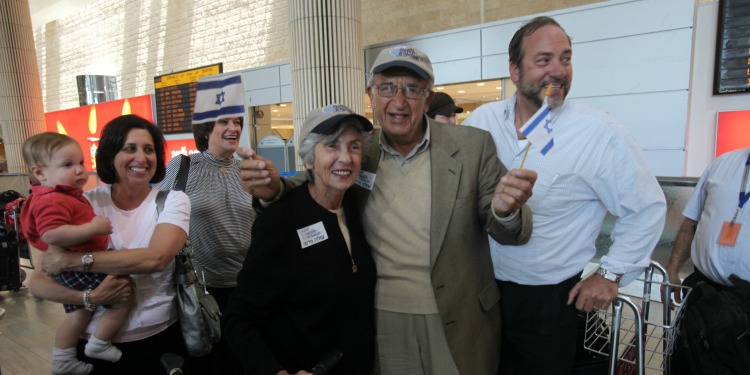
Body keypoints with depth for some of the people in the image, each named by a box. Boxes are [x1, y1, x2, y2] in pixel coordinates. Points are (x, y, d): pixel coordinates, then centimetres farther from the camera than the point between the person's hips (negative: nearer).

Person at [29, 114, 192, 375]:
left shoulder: (172, 200, -9)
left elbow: (156, 258, -25)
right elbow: (38, 282, -7)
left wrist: (72, 260, -22)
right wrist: (89, 297, -24)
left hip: (161, 334, -1)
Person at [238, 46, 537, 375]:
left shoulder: (472, 146, -10)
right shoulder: (357, 151, -5)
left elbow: (504, 229, -7)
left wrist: (505, 211, -31)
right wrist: (275, 188, -17)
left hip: (458, 325, 0)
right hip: (377, 324, 1)